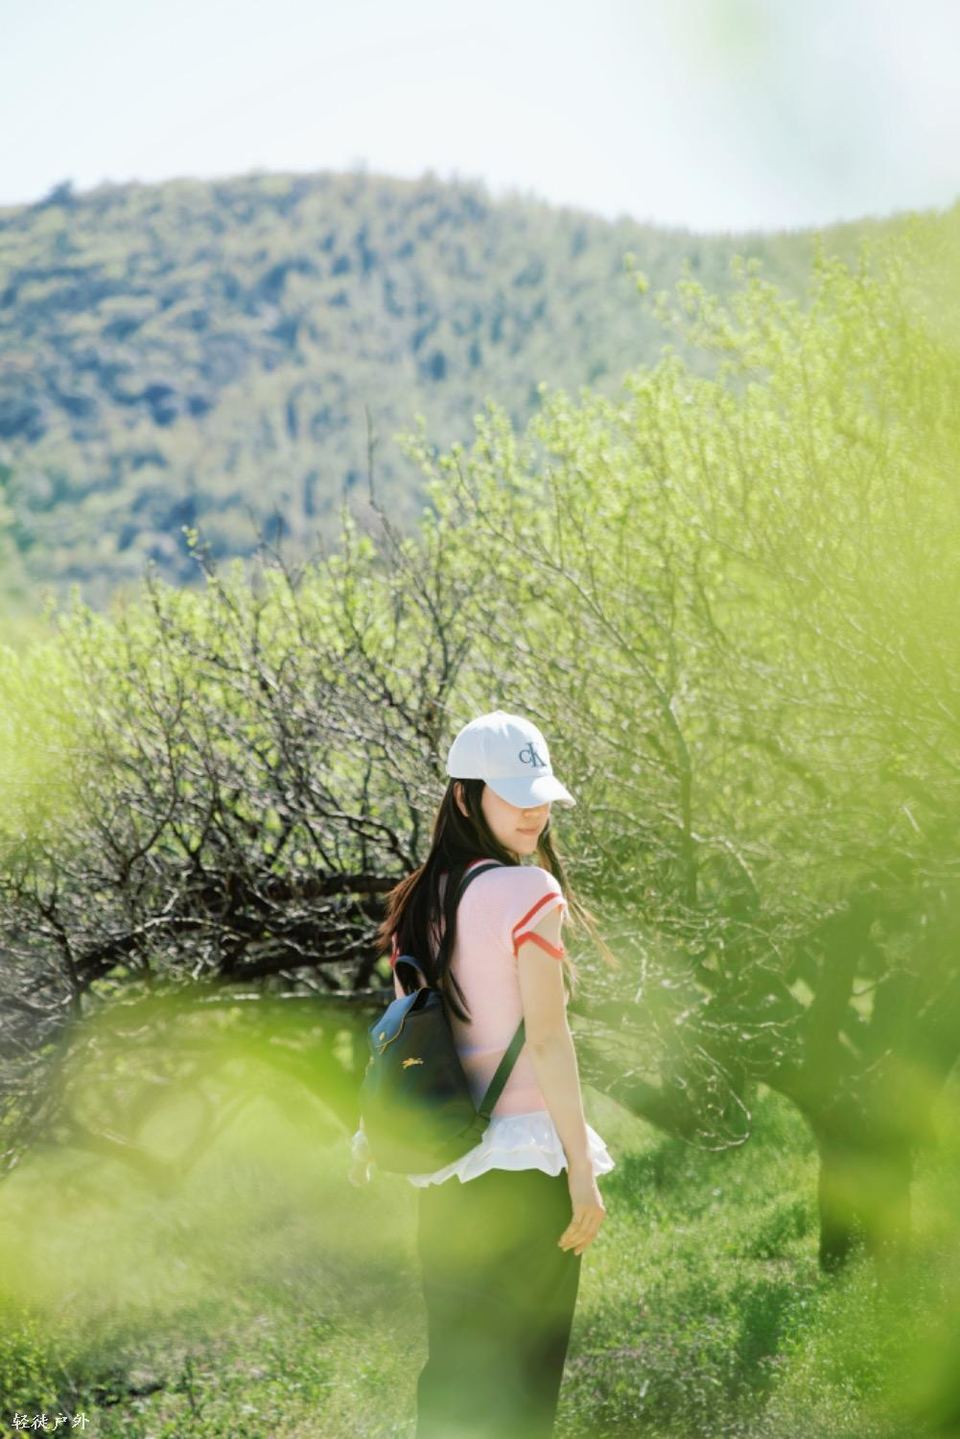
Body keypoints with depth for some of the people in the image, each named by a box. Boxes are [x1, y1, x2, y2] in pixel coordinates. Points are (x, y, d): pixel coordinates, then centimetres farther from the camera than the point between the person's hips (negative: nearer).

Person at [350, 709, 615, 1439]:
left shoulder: (422, 899, 8)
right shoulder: (528, 892, -12)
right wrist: (582, 1171, -13)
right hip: (525, 1158, -6)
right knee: (521, 1375, 1)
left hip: (445, 1165, 7)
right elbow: (547, 1038, -15)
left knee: (452, 1363, 14)